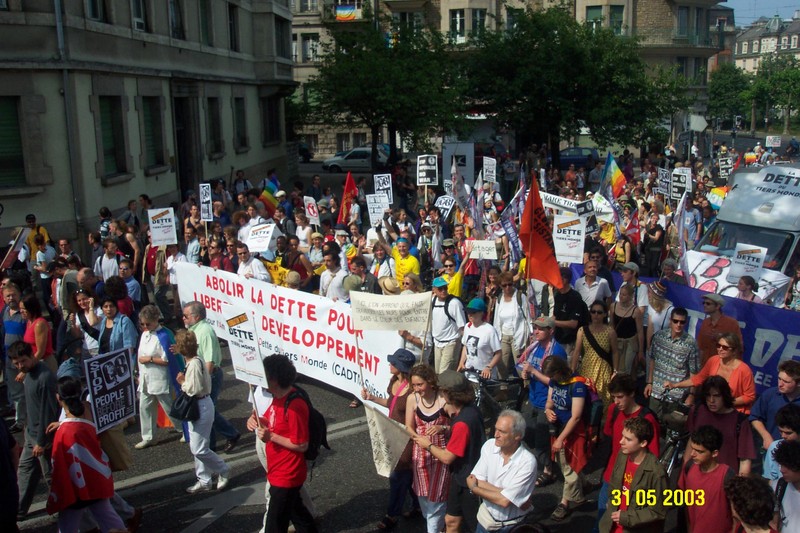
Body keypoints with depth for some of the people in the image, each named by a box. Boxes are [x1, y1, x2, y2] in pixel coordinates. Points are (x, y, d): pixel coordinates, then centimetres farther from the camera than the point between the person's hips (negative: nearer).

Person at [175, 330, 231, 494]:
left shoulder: (194, 364, -22)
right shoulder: (195, 360, 6)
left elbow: (194, 389, -24)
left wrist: (182, 382, -9)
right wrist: (185, 382, 1)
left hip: (201, 406, -10)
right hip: (197, 406, 10)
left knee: (199, 448, -3)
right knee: (197, 447, 15)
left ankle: (223, 471, 13)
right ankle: (204, 481, 24)